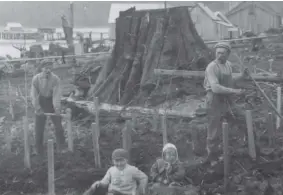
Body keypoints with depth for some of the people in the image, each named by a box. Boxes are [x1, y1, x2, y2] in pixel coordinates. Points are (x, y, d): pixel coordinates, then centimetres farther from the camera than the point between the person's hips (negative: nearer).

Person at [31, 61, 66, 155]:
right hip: (41, 101, 0)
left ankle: (61, 147, 19)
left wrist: (57, 107, -31)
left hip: (52, 100, 0)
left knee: (58, 124, 4)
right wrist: (37, 108, -22)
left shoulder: (55, 79, -19)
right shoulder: (36, 79, -18)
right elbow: (34, 94, -15)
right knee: (39, 126, 2)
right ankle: (39, 150, 15)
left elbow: (56, 94, -21)